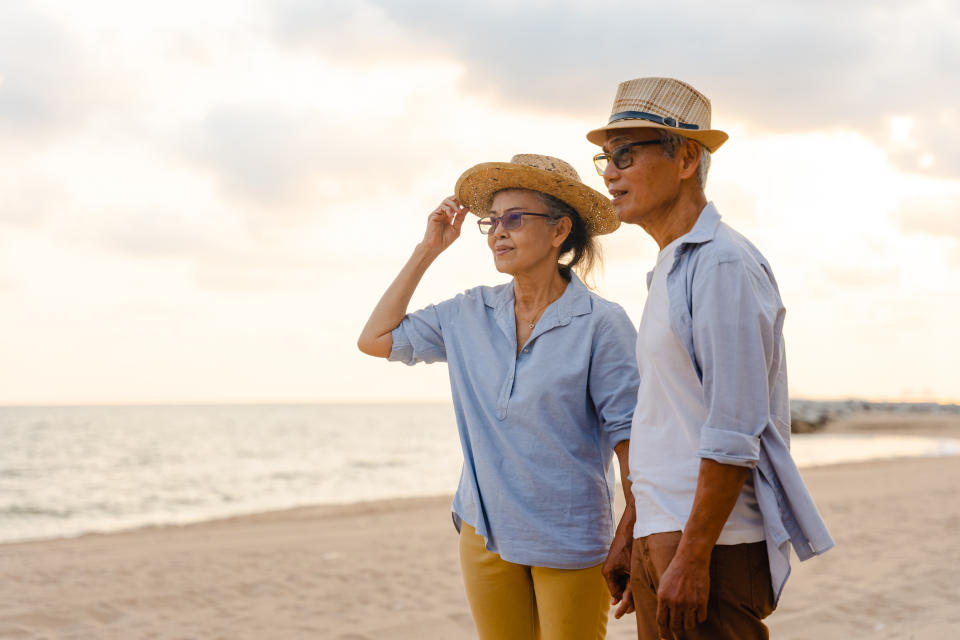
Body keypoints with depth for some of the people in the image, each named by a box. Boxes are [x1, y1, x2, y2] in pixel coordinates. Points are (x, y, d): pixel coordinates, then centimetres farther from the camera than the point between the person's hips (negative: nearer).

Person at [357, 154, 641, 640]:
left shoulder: (601, 324, -10)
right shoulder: (469, 315, 4)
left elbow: (628, 435, -10)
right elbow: (375, 339, 9)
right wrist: (427, 249, 6)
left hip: (570, 543, -4)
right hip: (484, 532, 4)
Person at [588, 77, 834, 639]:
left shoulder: (724, 265, -13)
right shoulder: (670, 269, 17)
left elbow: (735, 432, -20)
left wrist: (691, 557, -21)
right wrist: (629, 538, 20)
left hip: (713, 545, -9)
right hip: (661, 534, 9)